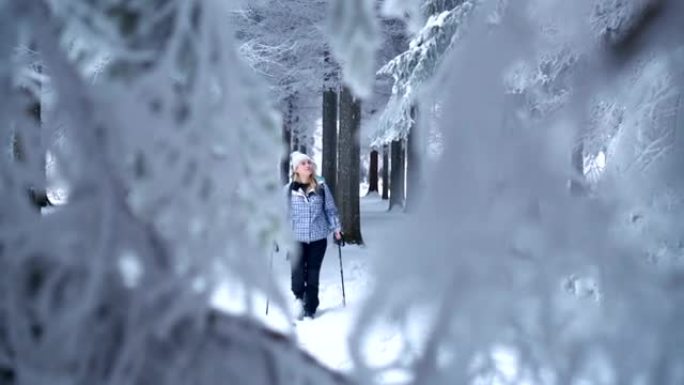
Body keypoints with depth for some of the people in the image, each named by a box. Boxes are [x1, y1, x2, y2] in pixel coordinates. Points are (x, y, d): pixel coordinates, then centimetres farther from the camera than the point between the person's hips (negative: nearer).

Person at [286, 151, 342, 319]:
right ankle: (299, 296, 9)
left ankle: (310, 309, 20)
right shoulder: (288, 190, 0)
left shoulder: (322, 188, 3)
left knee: (313, 273, 6)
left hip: (318, 238, 1)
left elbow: (330, 210, 9)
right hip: (297, 238, -1)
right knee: (297, 269, -19)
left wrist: (336, 228, 3)